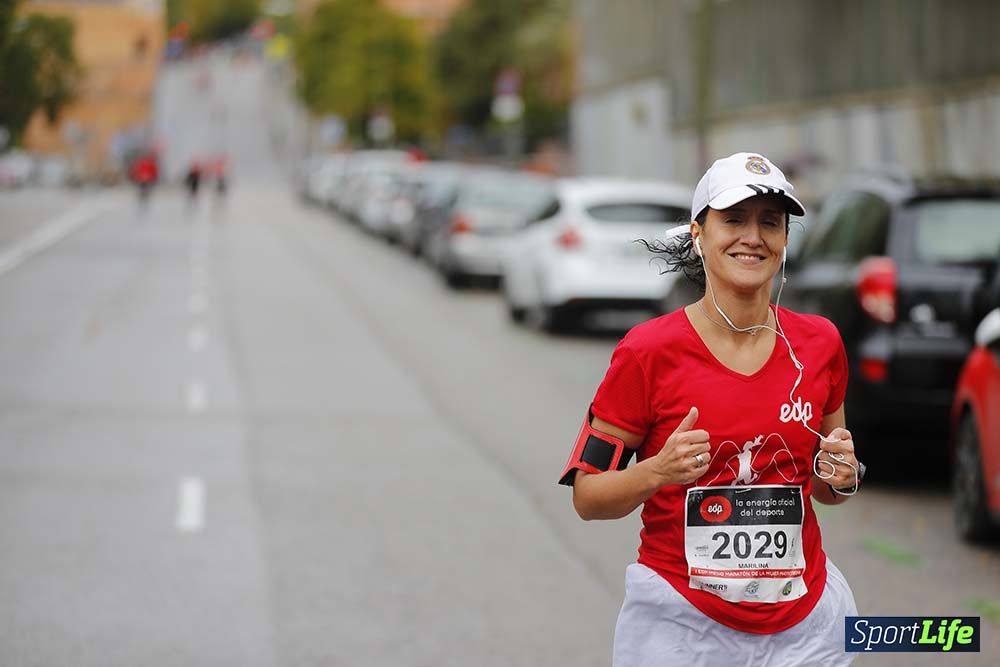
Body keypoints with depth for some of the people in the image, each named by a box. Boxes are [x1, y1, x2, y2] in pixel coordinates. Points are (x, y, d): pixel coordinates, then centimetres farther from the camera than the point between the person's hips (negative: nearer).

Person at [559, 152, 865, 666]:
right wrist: (659, 472, -24)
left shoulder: (819, 343, 1)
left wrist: (841, 477, -6)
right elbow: (586, 497, -7)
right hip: (681, 624, -3)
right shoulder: (648, 351, -10)